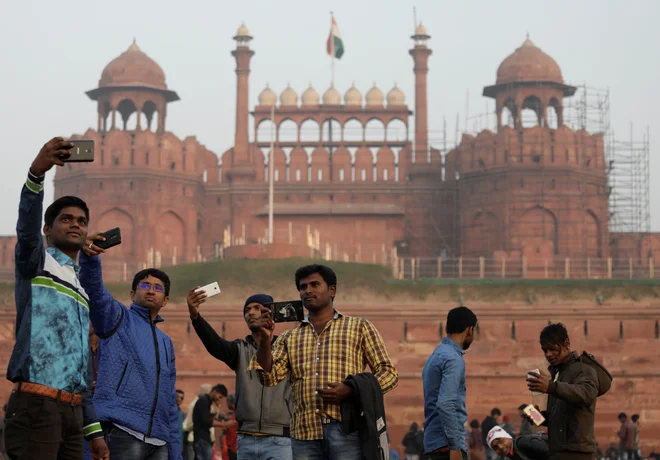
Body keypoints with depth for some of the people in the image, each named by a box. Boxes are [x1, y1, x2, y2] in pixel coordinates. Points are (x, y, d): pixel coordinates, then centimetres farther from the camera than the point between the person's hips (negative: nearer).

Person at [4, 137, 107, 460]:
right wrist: (36, 173, -37)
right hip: (36, 404, -8)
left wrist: (93, 429, 21)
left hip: (72, 409, 8)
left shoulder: (81, 291, 26)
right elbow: (27, 225, -18)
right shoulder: (36, 263, 6)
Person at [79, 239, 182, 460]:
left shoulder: (165, 343, 24)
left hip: (158, 442, 7)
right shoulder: (118, 319, 7)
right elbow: (94, 290, -14)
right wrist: (89, 257, -35)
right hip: (122, 432, -7)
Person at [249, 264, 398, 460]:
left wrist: (351, 391, -11)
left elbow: (388, 372, 6)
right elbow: (270, 377, 7)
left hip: (347, 430, -3)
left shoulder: (359, 327, 11)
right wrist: (265, 338, -7)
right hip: (304, 435, 3)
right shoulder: (289, 338, 19)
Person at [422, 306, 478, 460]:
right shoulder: (453, 359, -12)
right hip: (446, 443, -10)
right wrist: (455, 446, -23)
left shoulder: (437, 355, 18)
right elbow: (445, 404, -23)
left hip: (436, 441, 10)